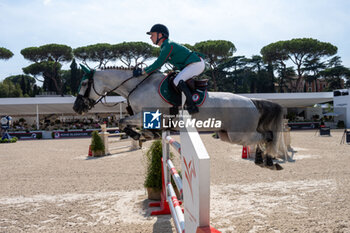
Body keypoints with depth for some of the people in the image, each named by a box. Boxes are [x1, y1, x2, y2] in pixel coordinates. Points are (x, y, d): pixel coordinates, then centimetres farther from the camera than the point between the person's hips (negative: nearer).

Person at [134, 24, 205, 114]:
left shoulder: (168, 46, -15)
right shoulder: (165, 47, 18)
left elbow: (158, 64, -18)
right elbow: (159, 62, 25)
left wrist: (144, 72, -10)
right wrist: (144, 69, 17)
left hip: (196, 64, -11)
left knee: (178, 81, -24)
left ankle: (192, 105, -26)